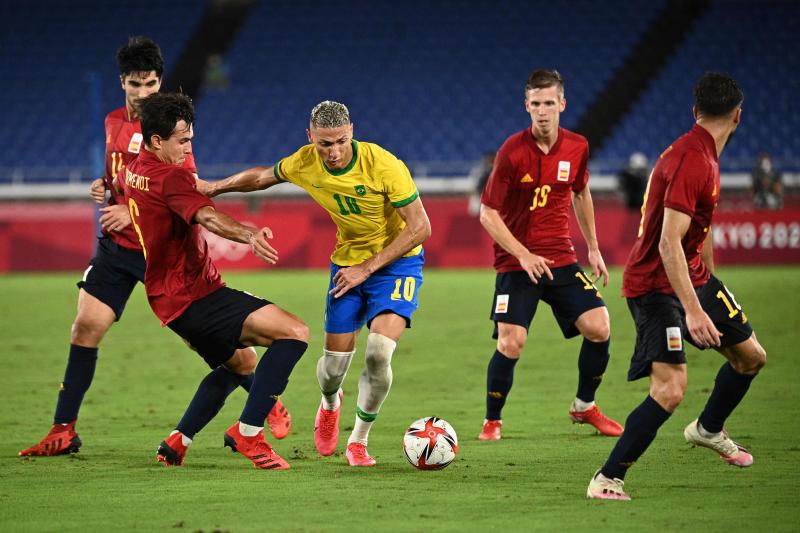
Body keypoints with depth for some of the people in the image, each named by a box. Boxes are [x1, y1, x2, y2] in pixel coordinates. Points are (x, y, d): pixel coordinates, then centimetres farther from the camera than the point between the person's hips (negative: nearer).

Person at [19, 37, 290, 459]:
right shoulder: (114, 122, 7)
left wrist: (133, 213, -24)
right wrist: (105, 186, 3)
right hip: (117, 246, 5)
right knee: (85, 329, -5)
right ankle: (63, 432, 2)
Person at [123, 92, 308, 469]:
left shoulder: (133, 171, 11)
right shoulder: (170, 178, -18)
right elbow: (208, 218, -38)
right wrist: (250, 236, -55)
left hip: (169, 296, 11)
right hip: (195, 296, -11)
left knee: (240, 363, 31)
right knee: (295, 332, -20)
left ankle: (176, 444, 27)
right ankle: (248, 432, -20)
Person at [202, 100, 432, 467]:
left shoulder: (384, 165, -26)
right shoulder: (304, 163, -12)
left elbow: (420, 227, -20)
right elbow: (263, 177, 11)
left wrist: (367, 268, -20)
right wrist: (214, 188, 17)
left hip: (396, 261, -4)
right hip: (348, 262, 4)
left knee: (378, 352, -24)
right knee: (333, 364, 1)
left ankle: (358, 442, -1)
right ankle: (330, 404, 41)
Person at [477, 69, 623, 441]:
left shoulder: (576, 147, 0)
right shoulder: (512, 152, -14)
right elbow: (488, 214, -10)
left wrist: (593, 248, 19)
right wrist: (523, 255, -19)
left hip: (562, 258, 4)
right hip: (516, 261, -4)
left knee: (599, 329, -7)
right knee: (510, 345, -14)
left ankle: (584, 407, 17)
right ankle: (492, 422, 8)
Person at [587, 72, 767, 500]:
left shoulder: (704, 155, 9)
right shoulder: (691, 160, -24)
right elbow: (669, 243, -30)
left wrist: (710, 280, 33)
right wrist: (694, 310, -34)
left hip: (693, 277, 10)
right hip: (656, 285, -10)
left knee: (751, 356, 17)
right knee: (670, 388, -21)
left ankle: (709, 430, 42)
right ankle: (607, 480, -11)